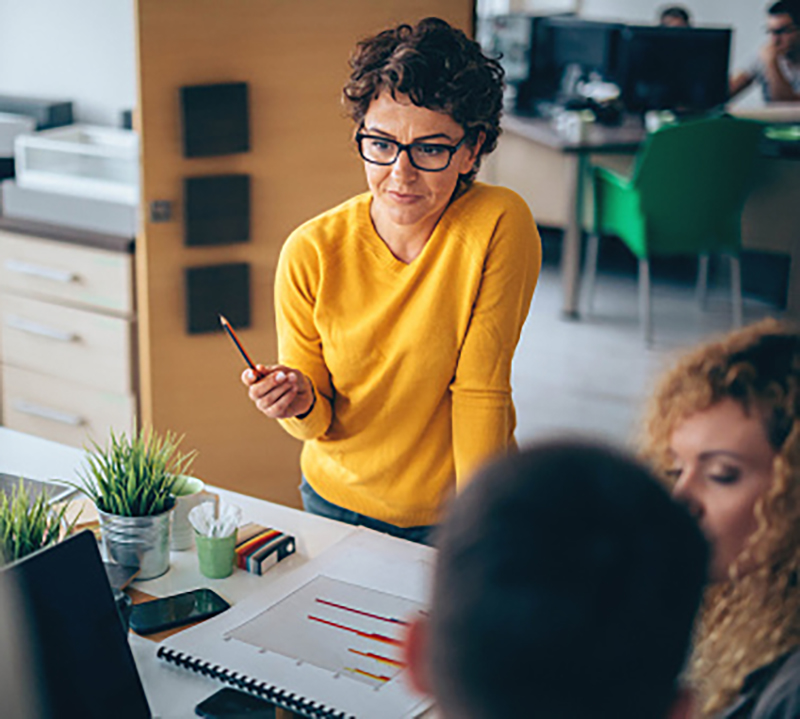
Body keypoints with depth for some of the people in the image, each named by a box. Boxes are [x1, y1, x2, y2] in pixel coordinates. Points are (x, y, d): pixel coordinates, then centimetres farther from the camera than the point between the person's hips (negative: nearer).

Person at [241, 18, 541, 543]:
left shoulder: (500, 227, -21)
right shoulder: (311, 253, -14)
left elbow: (480, 394, -17)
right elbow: (318, 425, -6)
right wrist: (302, 405, -28)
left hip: (455, 512, -1)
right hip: (338, 502, 2)